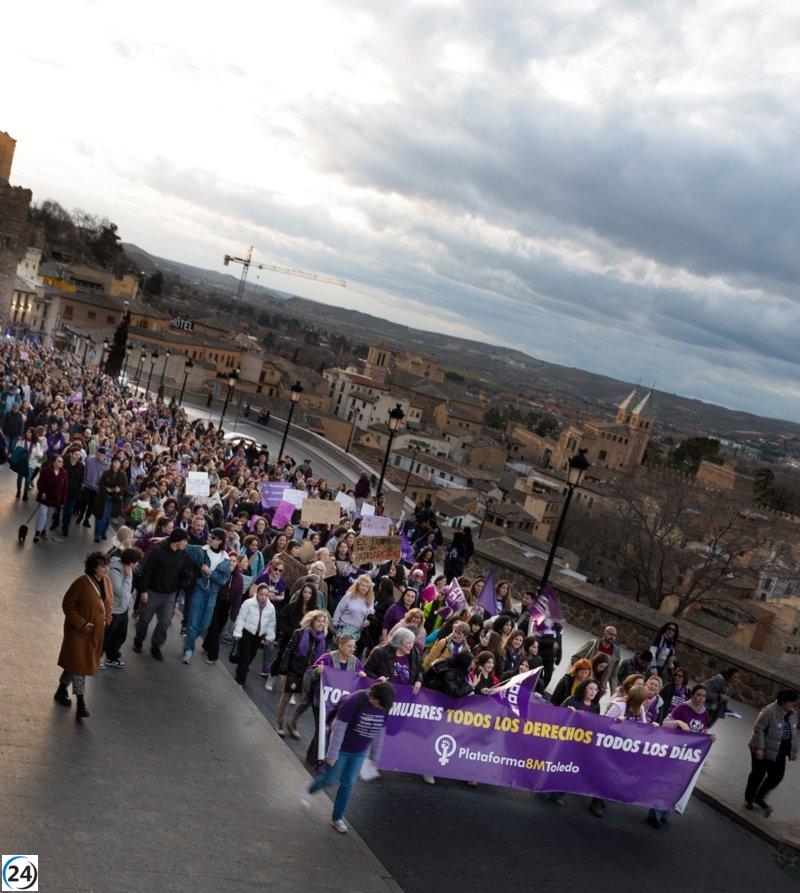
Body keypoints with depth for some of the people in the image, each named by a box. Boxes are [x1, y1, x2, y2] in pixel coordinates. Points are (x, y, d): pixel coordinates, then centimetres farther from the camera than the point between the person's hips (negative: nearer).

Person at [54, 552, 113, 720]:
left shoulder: (105, 581, -2)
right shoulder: (81, 583, -23)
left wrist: (107, 619, 1)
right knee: (78, 663, -5)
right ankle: (81, 703, 0)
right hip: (78, 630, -7)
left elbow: (109, 601, 14)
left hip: (96, 631, 7)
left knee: (76, 663, 19)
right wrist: (81, 624, -20)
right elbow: (67, 605, -16)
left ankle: (61, 691, 38)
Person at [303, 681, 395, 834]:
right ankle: (309, 792, 39)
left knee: (348, 784, 9)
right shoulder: (353, 701, -29)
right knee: (331, 779, 8)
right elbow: (339, 729, -24)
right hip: (341, 748, -5)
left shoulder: (384, 708, -10)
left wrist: (374, 756, 10)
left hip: (359, 752, 5)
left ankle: (337, 818, 25)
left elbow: (379, 733, 3)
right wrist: (332, 753, -20)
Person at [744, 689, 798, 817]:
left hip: (779, 754, 7)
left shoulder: (793, 714, 2)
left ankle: (759, 798, 24)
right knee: (758, 775, 5)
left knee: (777, 776, 5)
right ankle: (748, 799, 24)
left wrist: (794, 751, 15)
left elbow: (794, 734, 14)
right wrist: (760, 748, -22)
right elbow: (758, 729, -20)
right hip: (764, 751, -7)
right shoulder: (770, 712, -22)